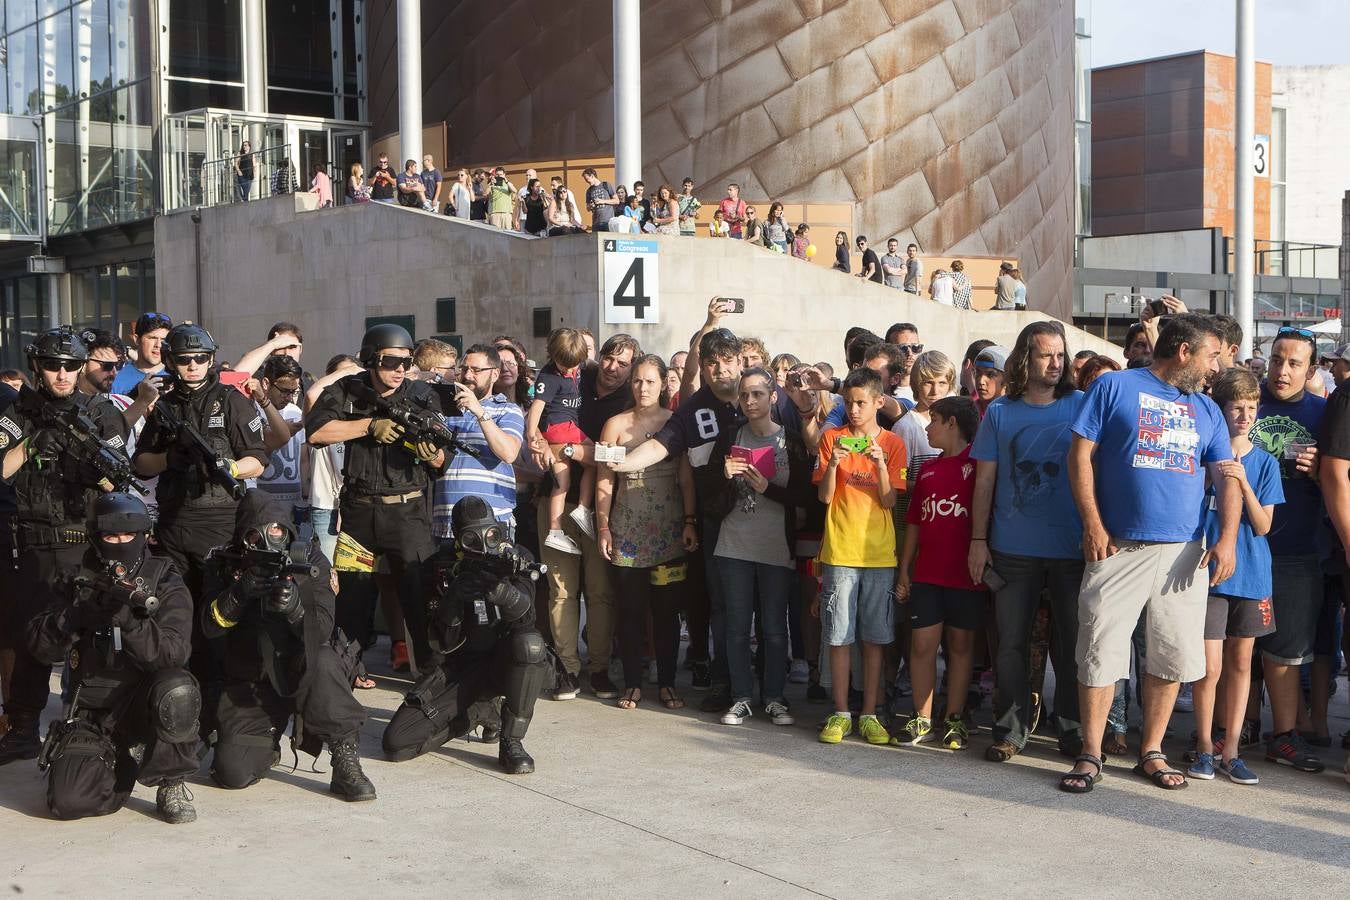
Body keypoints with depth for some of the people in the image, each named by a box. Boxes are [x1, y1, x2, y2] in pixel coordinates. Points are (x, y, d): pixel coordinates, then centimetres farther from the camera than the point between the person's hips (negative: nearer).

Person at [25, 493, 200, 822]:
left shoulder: (166, 585, -4)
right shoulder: (81, 584, 4)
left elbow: (173, 652, -20)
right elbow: (41, 647, -5)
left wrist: (129, 620, -34)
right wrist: (77, 617, -23)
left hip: (145, 705, -2)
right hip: (92, 714, 2)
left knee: (177, 690, -36)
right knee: (68, 801, -18)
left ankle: (171, 786, -11)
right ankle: (122, 768, 17)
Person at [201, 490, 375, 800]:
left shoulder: (310, 561, -8)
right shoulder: (225, 565, -2)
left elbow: (322, 630, -18)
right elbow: (211, 626, -12)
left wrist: (295, 608, -39)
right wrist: (240, 593, -30)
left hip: (301, 670, -2)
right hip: (249, 684, 2)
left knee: (324, 662, -38)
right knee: (232, 772, -14)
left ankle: (345, 762, -26)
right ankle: (268, 744, 23)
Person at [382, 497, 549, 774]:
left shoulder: (515, 558, -4)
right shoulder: (445, 566, -3)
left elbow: (522, 609, -24)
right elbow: (445, 643, -7)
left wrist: (500, 589, -46)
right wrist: (452, 600, -27)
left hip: (505, 661, -1)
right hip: (460, 665, 1)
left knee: (530, 642, -38)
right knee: (395, 743, -14)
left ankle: (511, 743, -22)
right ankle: (474, 714, 13)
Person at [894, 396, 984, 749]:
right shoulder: (927, 470, 15)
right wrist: (904, 570, 13)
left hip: (966, 574, -5)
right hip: (926, 574, 5)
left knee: (961, 644, 6)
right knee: (922, 644, 2)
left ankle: (954, 719, 14)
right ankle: (922, 719, 10)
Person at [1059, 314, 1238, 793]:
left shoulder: (1207, 410, 15)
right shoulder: (1115, 387, 1)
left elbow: (1226, 477, 11)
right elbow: (1081, 454, -3)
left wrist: (1227, 538, -4)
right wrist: (1093, 525, -10)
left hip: (1184, 554, 4)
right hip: (1118, 548, -4)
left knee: (1171, 655, 7)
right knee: (1100, 653, -3)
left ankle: (1151, 752, 21)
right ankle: (1090, 755, 8)